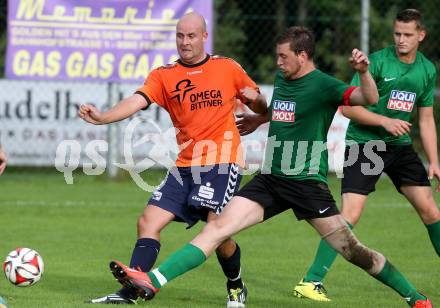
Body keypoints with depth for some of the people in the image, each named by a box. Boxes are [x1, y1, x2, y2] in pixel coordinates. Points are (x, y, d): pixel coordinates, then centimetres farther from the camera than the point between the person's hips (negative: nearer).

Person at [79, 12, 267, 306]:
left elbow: (261, 108, 15)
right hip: (185, 165, 3)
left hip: (222, 161, -3)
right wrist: (103, 117, -30)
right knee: (149, 222, -6)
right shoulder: (163, 75, 6)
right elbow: (137, 101, -12)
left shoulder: (228, 68, 5)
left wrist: (255, 99, -9)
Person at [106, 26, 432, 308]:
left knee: (352, 250, -5)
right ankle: (152, 281, -16)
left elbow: (369, 98, -28)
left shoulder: (323, 85, -11)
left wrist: (363, 72, -45)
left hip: (307, 183, -6)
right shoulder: (282, 78, 11)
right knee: (217, 227, -7)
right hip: (270, 179, 6)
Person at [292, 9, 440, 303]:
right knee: (351, 214, -17)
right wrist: (385, 121, -23)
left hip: (400, 146, 6)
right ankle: (311, 281, -15)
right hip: (363, 144, -6)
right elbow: (349, 107, -14)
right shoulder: (377, 62, -13)